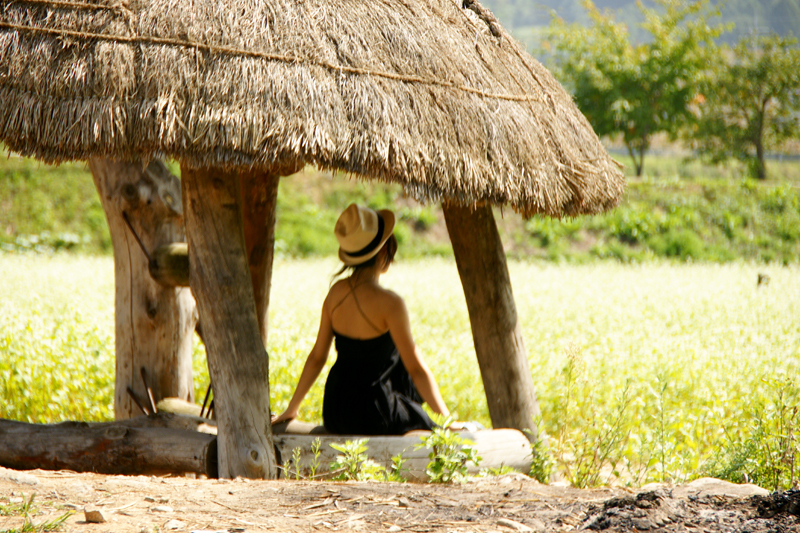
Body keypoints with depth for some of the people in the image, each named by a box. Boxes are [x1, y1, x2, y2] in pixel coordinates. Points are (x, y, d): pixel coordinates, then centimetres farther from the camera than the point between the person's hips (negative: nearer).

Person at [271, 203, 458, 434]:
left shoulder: (336, 292, 0)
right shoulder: (389, 303, -19)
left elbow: (316, 357, 8)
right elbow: (416, 368, -15)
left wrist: (291, 409, 18)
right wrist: (447, 420, -7)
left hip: (333, 414, 7)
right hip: (370, 417, -7)